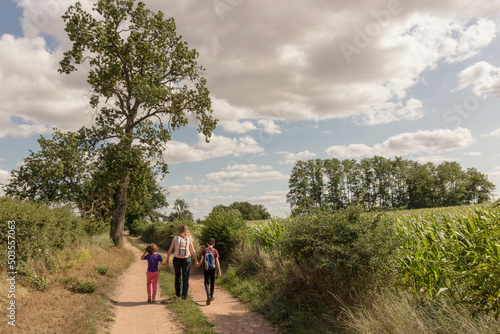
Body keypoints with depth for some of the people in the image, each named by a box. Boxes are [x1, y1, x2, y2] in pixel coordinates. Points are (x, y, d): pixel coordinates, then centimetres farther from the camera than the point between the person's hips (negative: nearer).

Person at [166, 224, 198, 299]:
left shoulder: (175, 238, -3)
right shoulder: (189, 239, -2)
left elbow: (170, 250, -2)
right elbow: (193, 251, 2)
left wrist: (168, 259, 9)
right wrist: (196, 260, 12)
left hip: (177, 259, 1)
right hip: (186, 259, -1)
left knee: (177, 276, 17)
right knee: (185, 277, 4)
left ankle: (178, 294, 24)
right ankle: (184, 294, -6)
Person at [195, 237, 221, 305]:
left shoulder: (204, 250, -5)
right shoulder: (215, 251, -5)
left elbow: (202, 260, -8)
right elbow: (217, 262, -7)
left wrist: (198, 265, 12)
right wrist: (219, 271, -3)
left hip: (205, 269, -1)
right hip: (213, 269, 1)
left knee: (206, 283, 4)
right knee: (212, 283, 16)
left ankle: (208, 296, -18)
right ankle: (211, 296, 28)